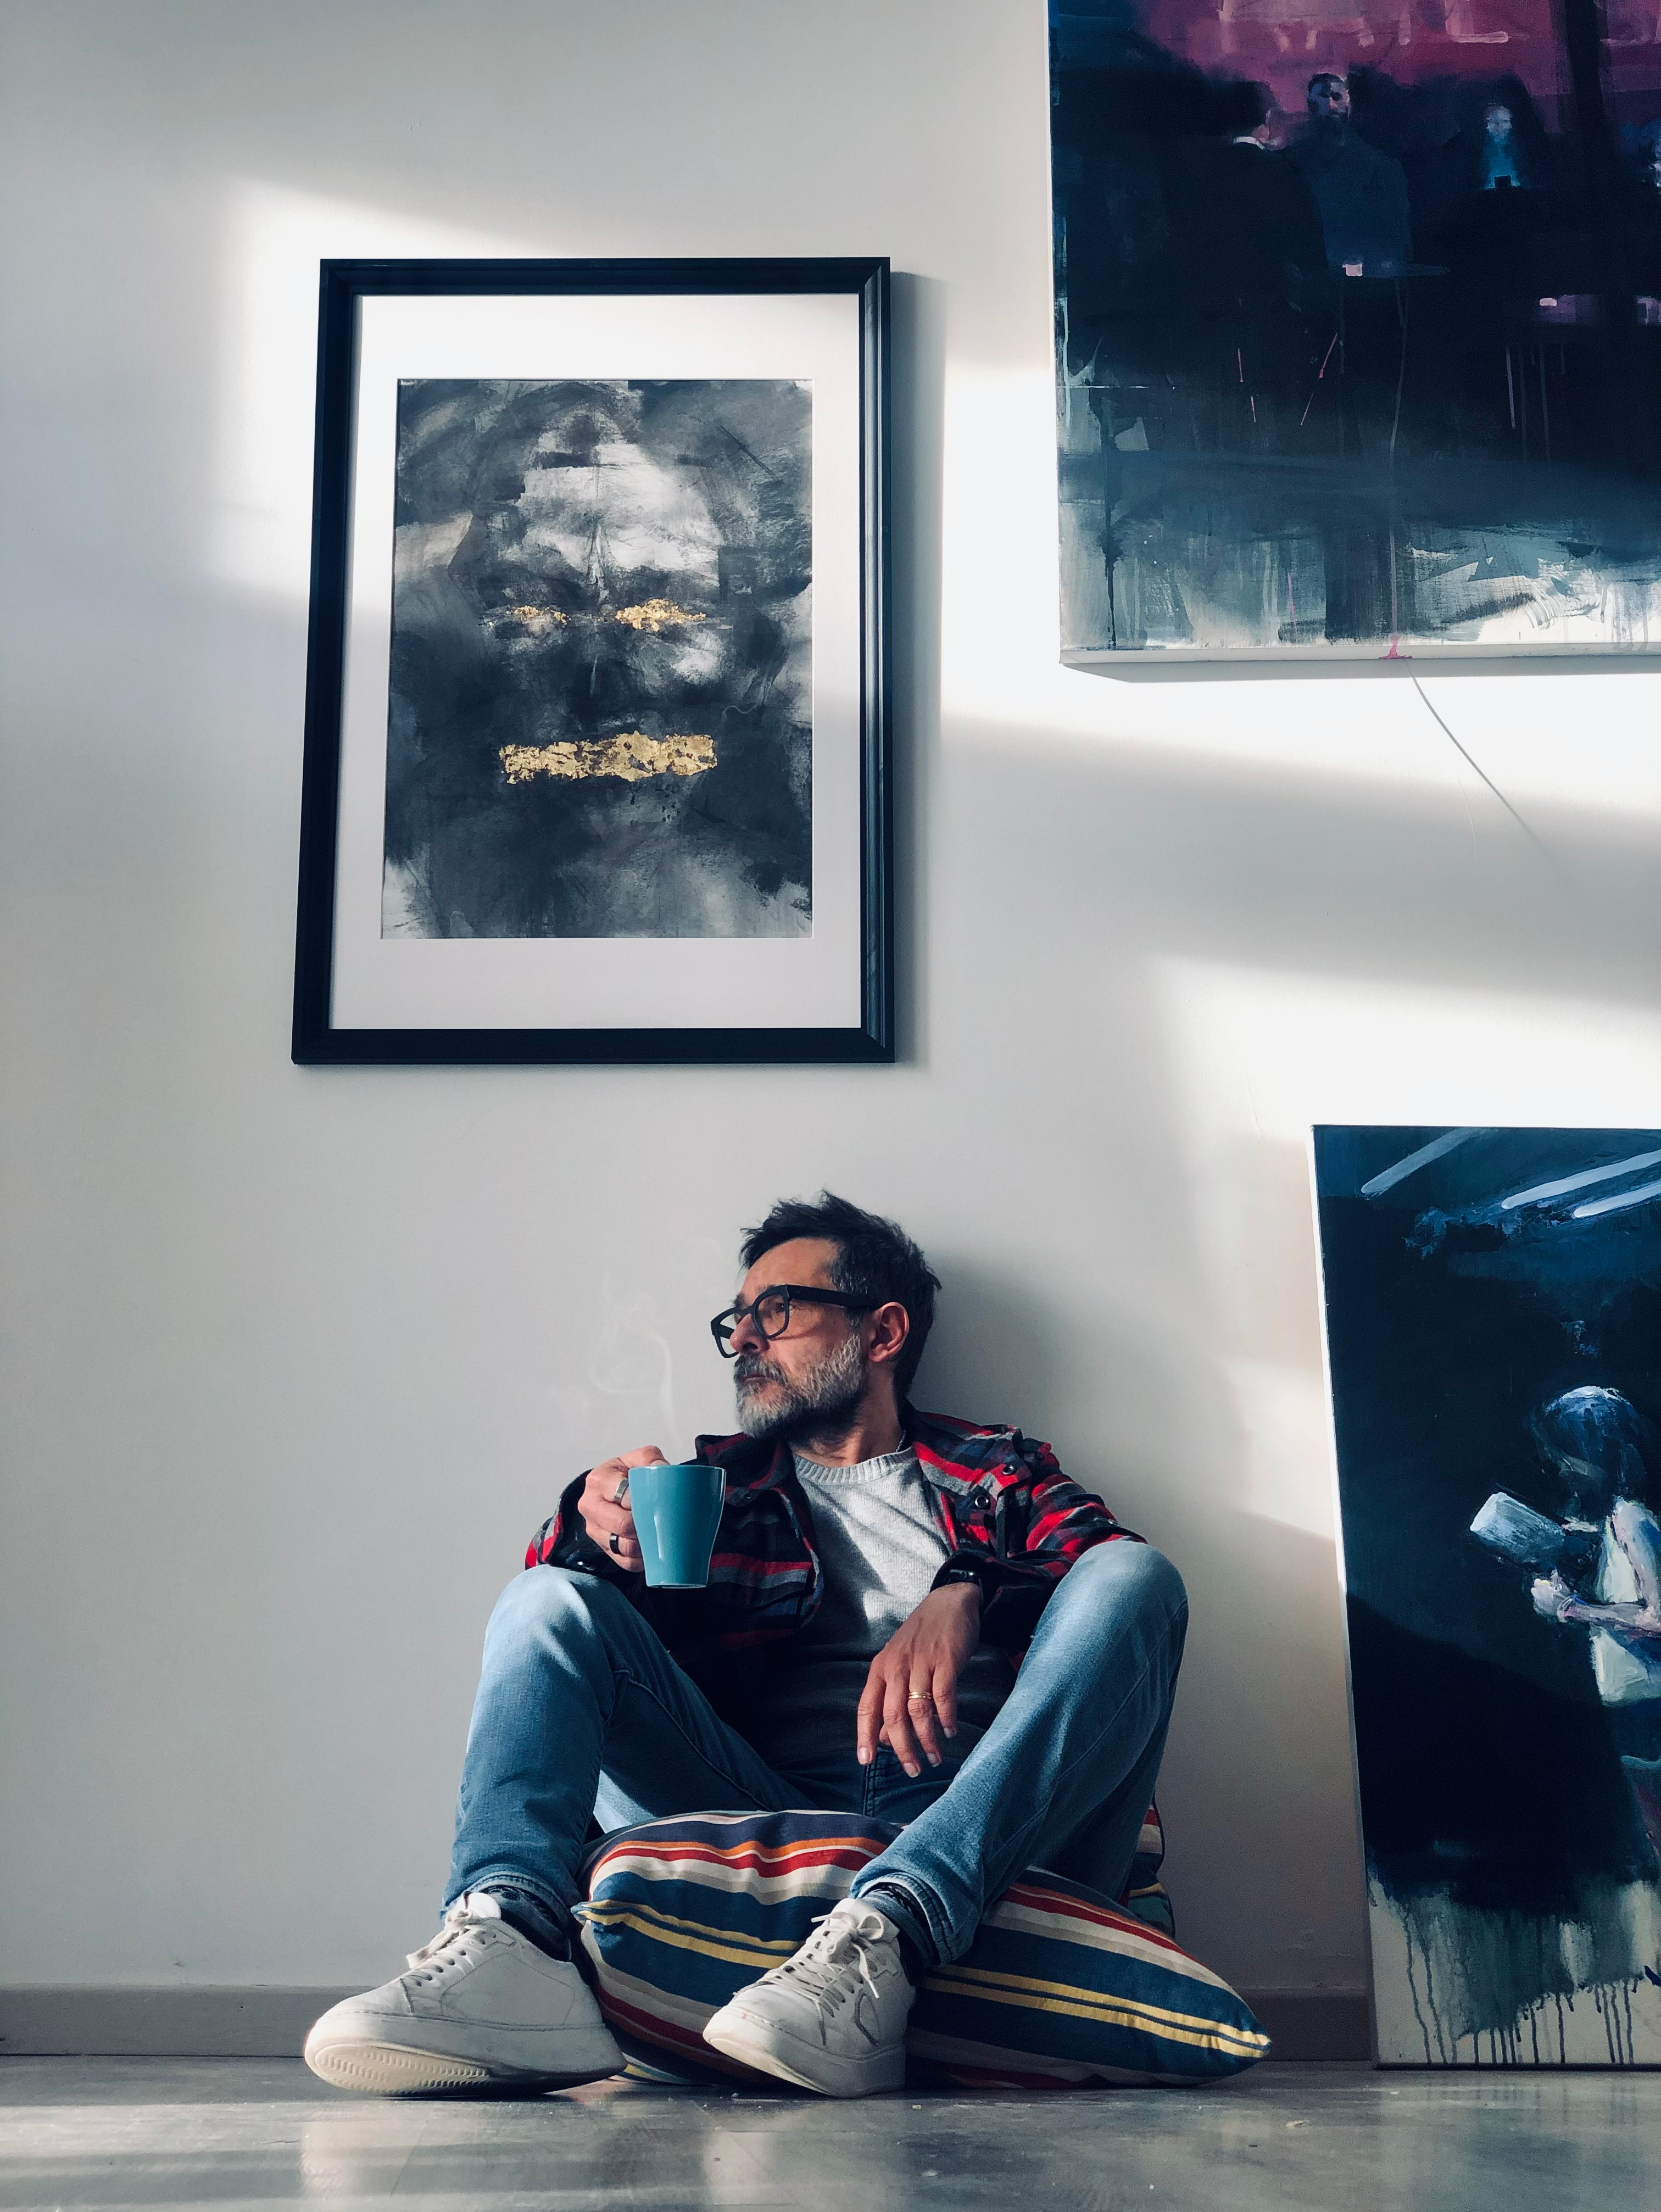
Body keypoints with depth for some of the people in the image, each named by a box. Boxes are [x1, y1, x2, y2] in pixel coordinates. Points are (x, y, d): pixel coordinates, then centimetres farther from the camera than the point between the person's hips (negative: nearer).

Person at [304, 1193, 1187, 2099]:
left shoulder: (1001, 1472, 22)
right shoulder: (718, 1484, 26)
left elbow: (1106, 1561, 2)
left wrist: (966, 1593, -19)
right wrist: (595, 1526, -10)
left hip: (986, 1830, -1)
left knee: (1137, 1575, -22)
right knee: (550, 1600, -10)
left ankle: (885, 1932, -42)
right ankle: (510, 1936, -38)